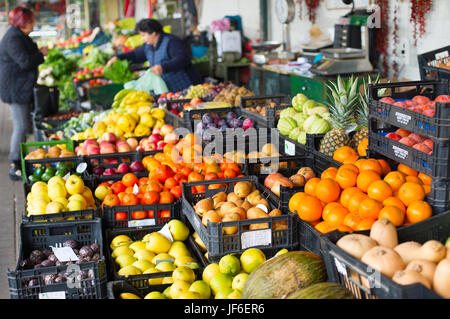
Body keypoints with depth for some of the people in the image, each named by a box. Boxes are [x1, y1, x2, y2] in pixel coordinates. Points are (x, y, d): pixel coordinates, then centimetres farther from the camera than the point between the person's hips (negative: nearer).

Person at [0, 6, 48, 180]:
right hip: (16, 90, -11)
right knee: (21, 127, -10)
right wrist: (41, 53, -11)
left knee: (23, 126, 15)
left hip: (23, 89, 11)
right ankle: (15, 167, -4)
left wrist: (38, 52, 9)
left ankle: (19, 162, 25)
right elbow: (25, 62, -25)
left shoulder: (19, 36, 15)